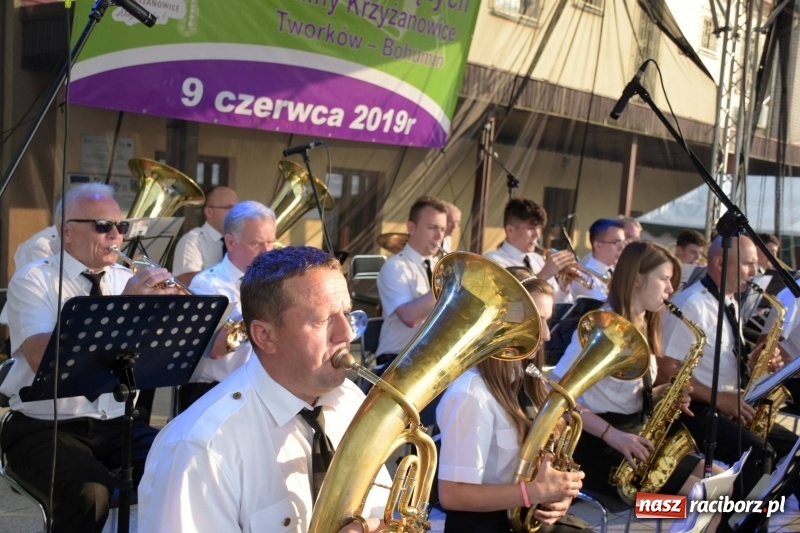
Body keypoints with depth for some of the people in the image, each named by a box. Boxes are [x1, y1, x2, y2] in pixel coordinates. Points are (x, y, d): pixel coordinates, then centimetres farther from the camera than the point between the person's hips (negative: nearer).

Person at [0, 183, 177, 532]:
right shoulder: (33, 280, -4)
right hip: (45, 427, -4)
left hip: (118, 424, 4)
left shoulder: (131, 281, 10)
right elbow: (43, 359, -22)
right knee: (91, 491, -32)